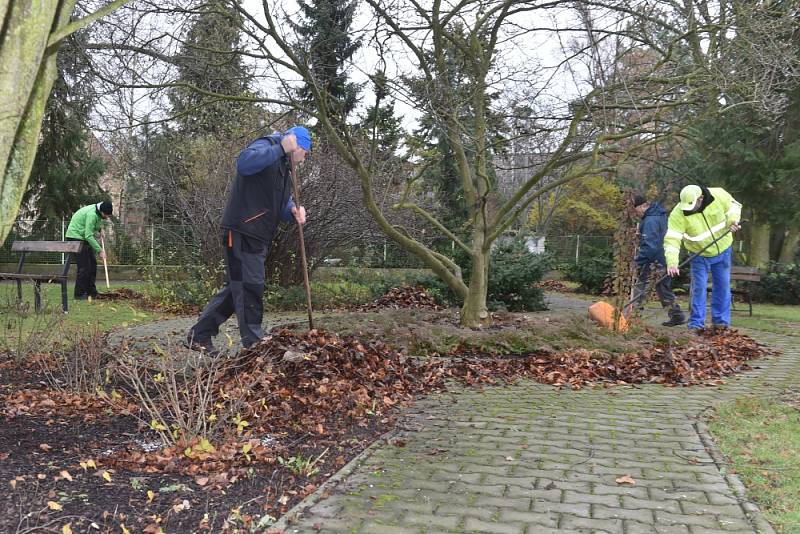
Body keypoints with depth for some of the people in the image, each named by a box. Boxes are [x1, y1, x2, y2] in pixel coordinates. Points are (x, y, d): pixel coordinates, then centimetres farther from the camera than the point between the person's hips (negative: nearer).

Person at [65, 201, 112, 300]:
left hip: (83, 238, 10)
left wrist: (99, 229, 7)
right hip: (76, 237, -10)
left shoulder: (98, 212, 3)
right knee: (84, 267, -11)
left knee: (92, 264, 8)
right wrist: (100, 251, -28)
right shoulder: (92, 214, -26)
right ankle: (79, 294, -5)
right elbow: (88, 236, -29)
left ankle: (91, 291, 14)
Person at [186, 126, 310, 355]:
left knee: (238, 287, 14)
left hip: (257, 236, 10)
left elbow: (281, 202, 21)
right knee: (249, 287, -7)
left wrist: (293, 210, -2)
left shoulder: (284, 168, 23)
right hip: (241, 232, -10)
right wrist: (281, 148, -26)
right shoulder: (266, 146, -6)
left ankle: (199, 336, 23)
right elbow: (244, 162, -28)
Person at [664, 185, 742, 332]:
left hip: (723, 250, 2)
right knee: (699, 288, -5)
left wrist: (732, 219, -19)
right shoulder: (678, 214, -27)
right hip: (699, 255, -2)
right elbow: (672, 239, -32)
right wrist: (672, 262, -43)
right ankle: (696, 324, 3)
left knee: (723, 286, 8)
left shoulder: (719, 195, -21)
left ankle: (721, 320, 20)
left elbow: (734, 205, 1)